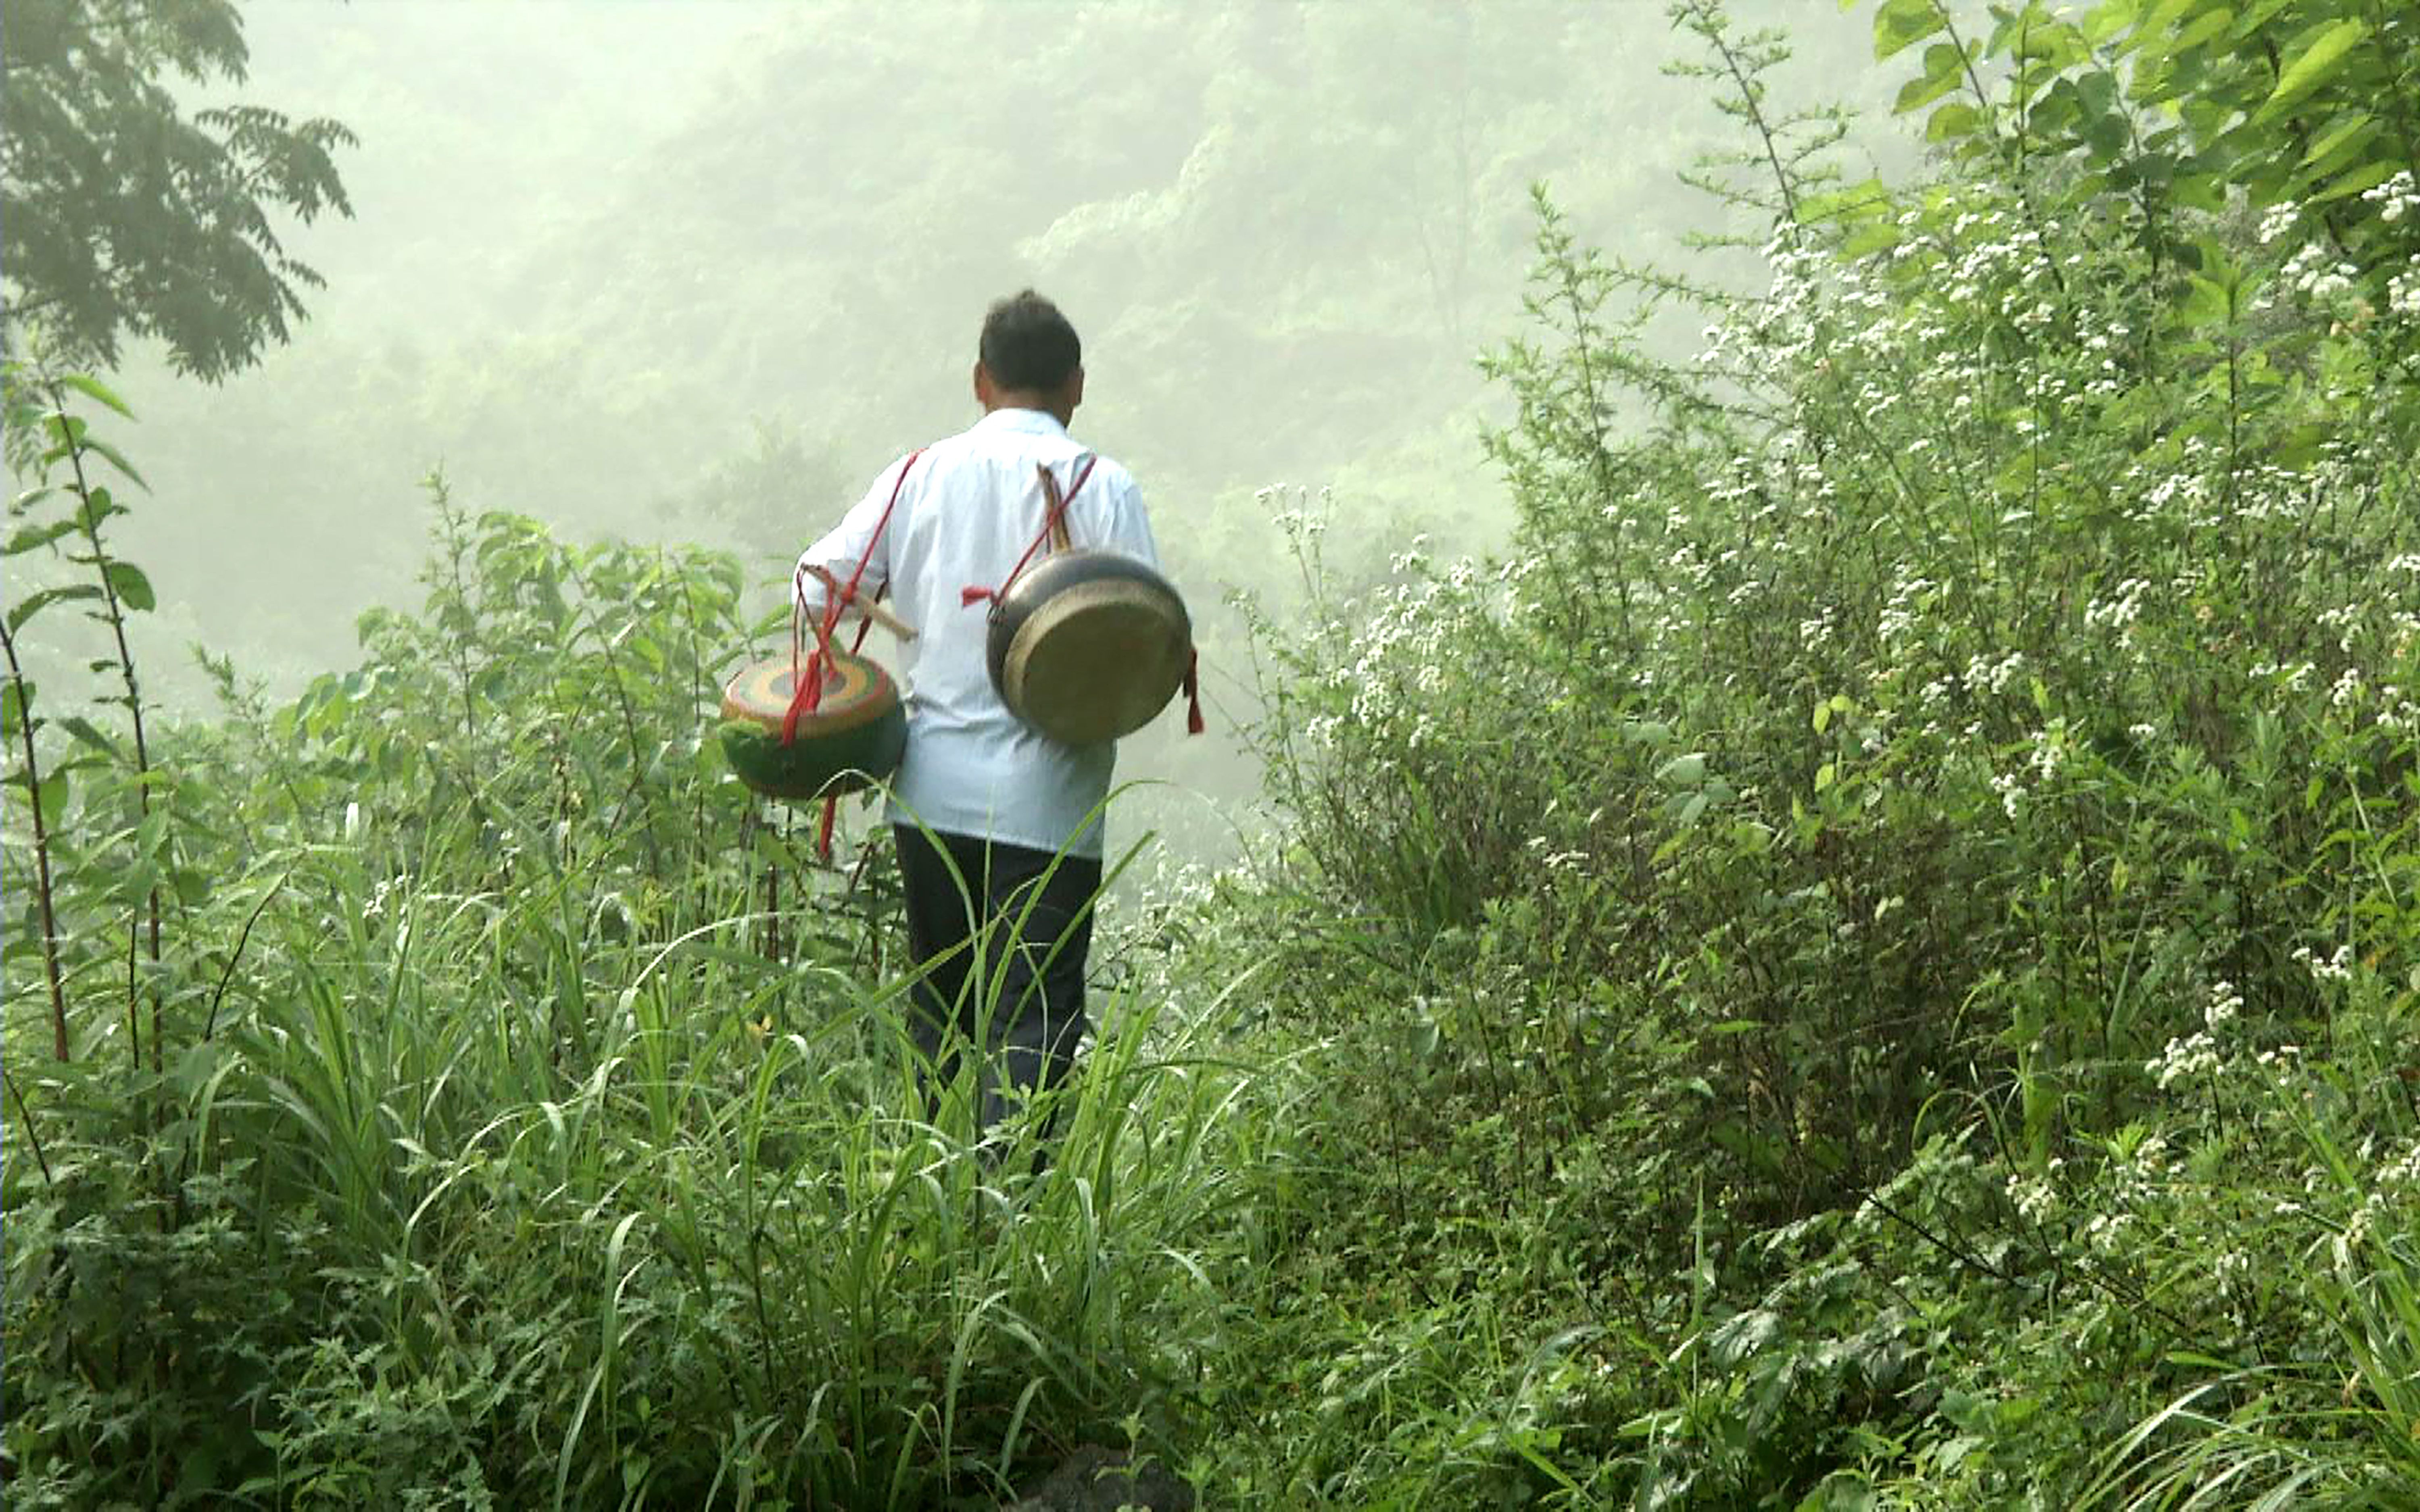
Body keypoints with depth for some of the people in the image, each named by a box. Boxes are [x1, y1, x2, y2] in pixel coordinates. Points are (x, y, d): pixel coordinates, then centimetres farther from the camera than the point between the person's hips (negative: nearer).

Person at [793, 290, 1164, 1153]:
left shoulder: (919, 474, 6)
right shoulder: (1101, 486, -4)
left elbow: (820, 587, 4)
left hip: (930, 790, 4)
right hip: (1043, 800, -4)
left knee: (939, 1014, 18)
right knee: (1031, 1024, -2)